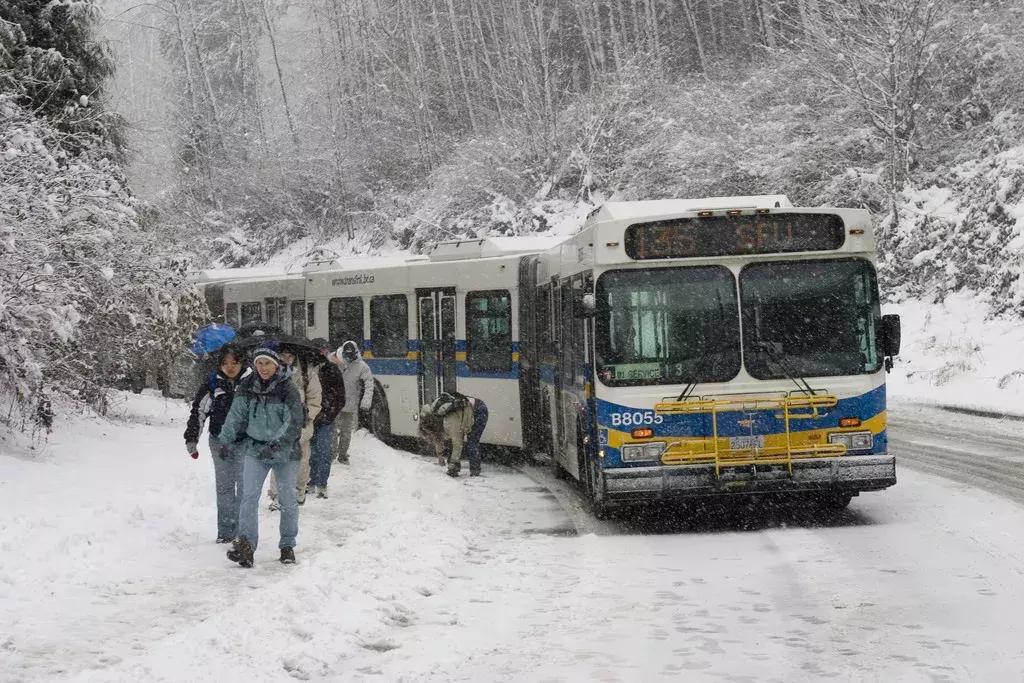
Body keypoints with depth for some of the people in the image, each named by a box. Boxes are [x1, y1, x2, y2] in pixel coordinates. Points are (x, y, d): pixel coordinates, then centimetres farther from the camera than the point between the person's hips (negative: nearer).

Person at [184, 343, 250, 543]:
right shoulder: (213, 383, 1)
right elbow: (198, 411, 7)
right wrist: (191, 440, 5)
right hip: (219, 441, 2)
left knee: (244, 485, 0)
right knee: (224, 486, 7)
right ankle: (226, 531, 13)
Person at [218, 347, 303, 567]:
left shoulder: (288, 390, -10)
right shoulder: (247, 388, 0)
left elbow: (294, 423, -14)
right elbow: (236, 417, 8)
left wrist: (276, 446, -21)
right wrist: (227, 441, 3)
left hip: (285, 452, -1)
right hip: (255, 450, 1)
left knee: (289, 499, 5)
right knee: (249, 496, -14)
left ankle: (287, 546, 20)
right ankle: (246, 545, -21)